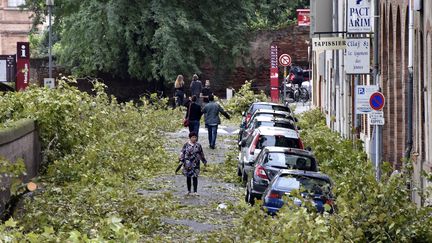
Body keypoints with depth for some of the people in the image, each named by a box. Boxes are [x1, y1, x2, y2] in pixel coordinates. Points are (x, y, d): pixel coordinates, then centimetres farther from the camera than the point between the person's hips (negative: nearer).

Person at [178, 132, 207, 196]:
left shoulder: (198, 146, 4)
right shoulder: (186, 145, -2)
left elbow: (201, 154, 14)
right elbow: (182, 153, 0)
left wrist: (204, 161, 19)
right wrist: (182, 160, -7)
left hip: (195, 164, 0)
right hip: (188, 164, 0)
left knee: (195, 177, -4)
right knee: (188, 177, 8)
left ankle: (195, 191, -4)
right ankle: (189, 191, 20)